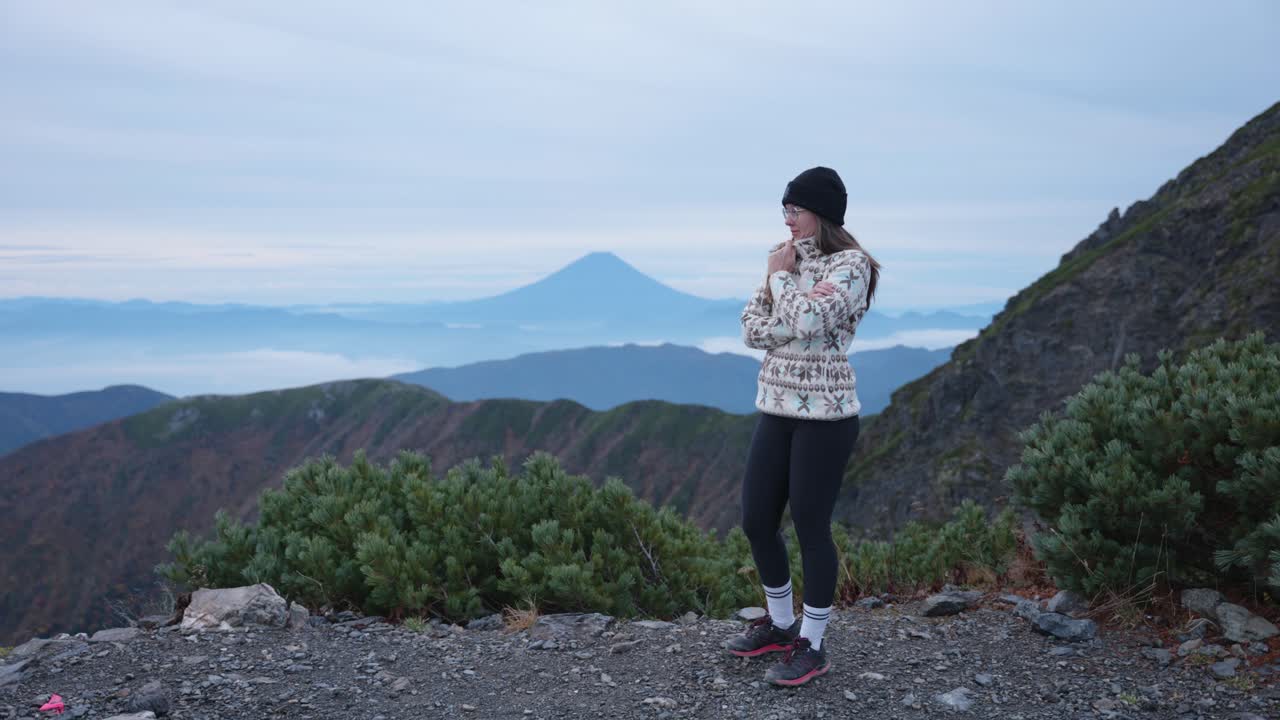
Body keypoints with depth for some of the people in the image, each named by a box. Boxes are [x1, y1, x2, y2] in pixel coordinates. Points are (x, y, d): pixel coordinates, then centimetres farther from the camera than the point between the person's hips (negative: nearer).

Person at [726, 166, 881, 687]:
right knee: (756, 522, 11)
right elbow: (753, 331, 4)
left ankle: (812, 646, 16)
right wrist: (774, 281, -13)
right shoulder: (786, 260, 10)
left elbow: (807, 319, -25)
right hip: (775, 410, 8)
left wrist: (778, 278, -9)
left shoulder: (851, 265, -11)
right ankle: (781, 624, 32)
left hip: (824, 416, -7)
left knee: (810, 528, 0)